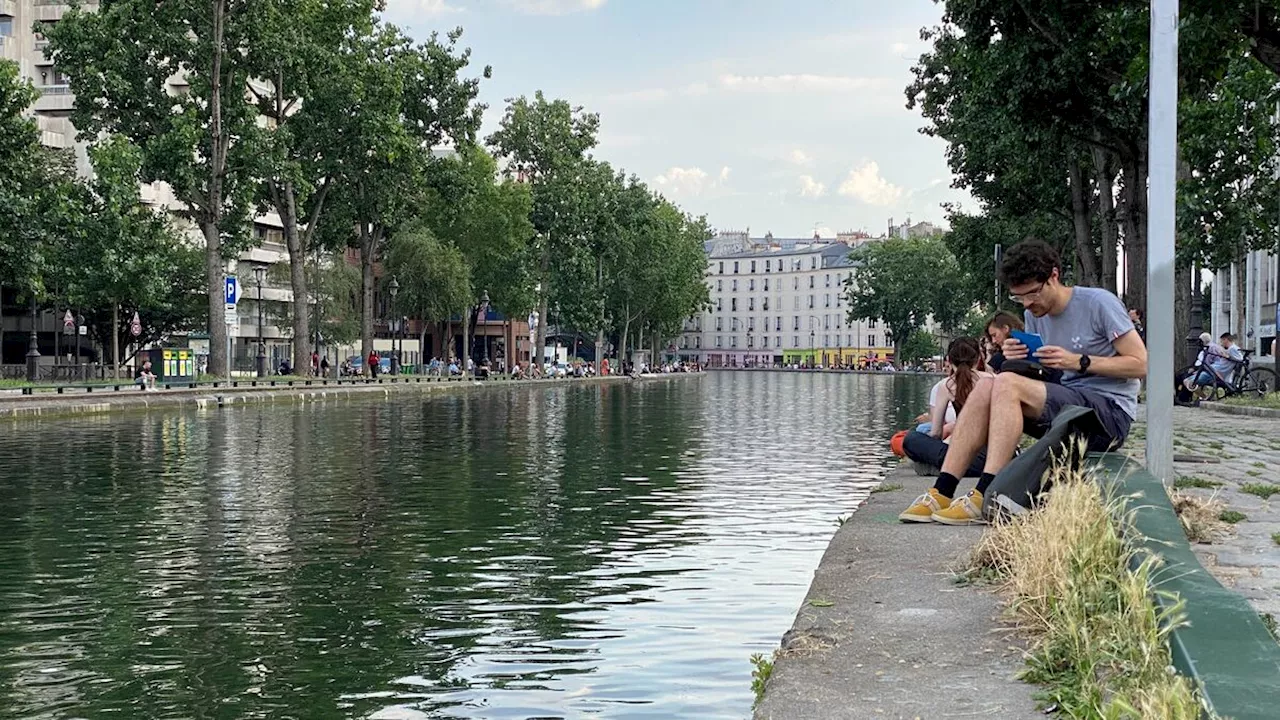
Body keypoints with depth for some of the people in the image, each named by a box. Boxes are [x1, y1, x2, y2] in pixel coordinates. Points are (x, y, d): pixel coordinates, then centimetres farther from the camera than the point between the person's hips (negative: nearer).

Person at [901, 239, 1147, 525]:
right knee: (985, 386, -14)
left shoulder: (1099, 303, -7)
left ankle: (984, 497, -33)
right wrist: (1019, 359, -8)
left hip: (1111, 410, -7)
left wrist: (1078, 361, -18)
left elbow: (1140, 365, -9)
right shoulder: (1034, 315, 13)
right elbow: (1040, 373, 15)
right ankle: (942, 492, -22)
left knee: (1007, 384, -25)